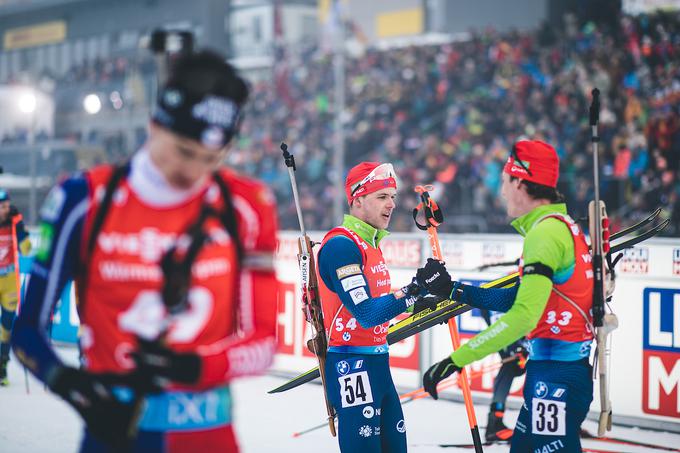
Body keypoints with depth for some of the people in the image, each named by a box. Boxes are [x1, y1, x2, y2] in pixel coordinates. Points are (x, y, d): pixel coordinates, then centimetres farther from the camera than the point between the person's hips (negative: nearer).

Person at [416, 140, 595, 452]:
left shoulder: (546, 232, -17)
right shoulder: (559, 226, 14)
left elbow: (523, 315, -26)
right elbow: (517, 298, 17)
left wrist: (456, 360, -26)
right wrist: (452, 290, 17)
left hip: (558, 377, -10)